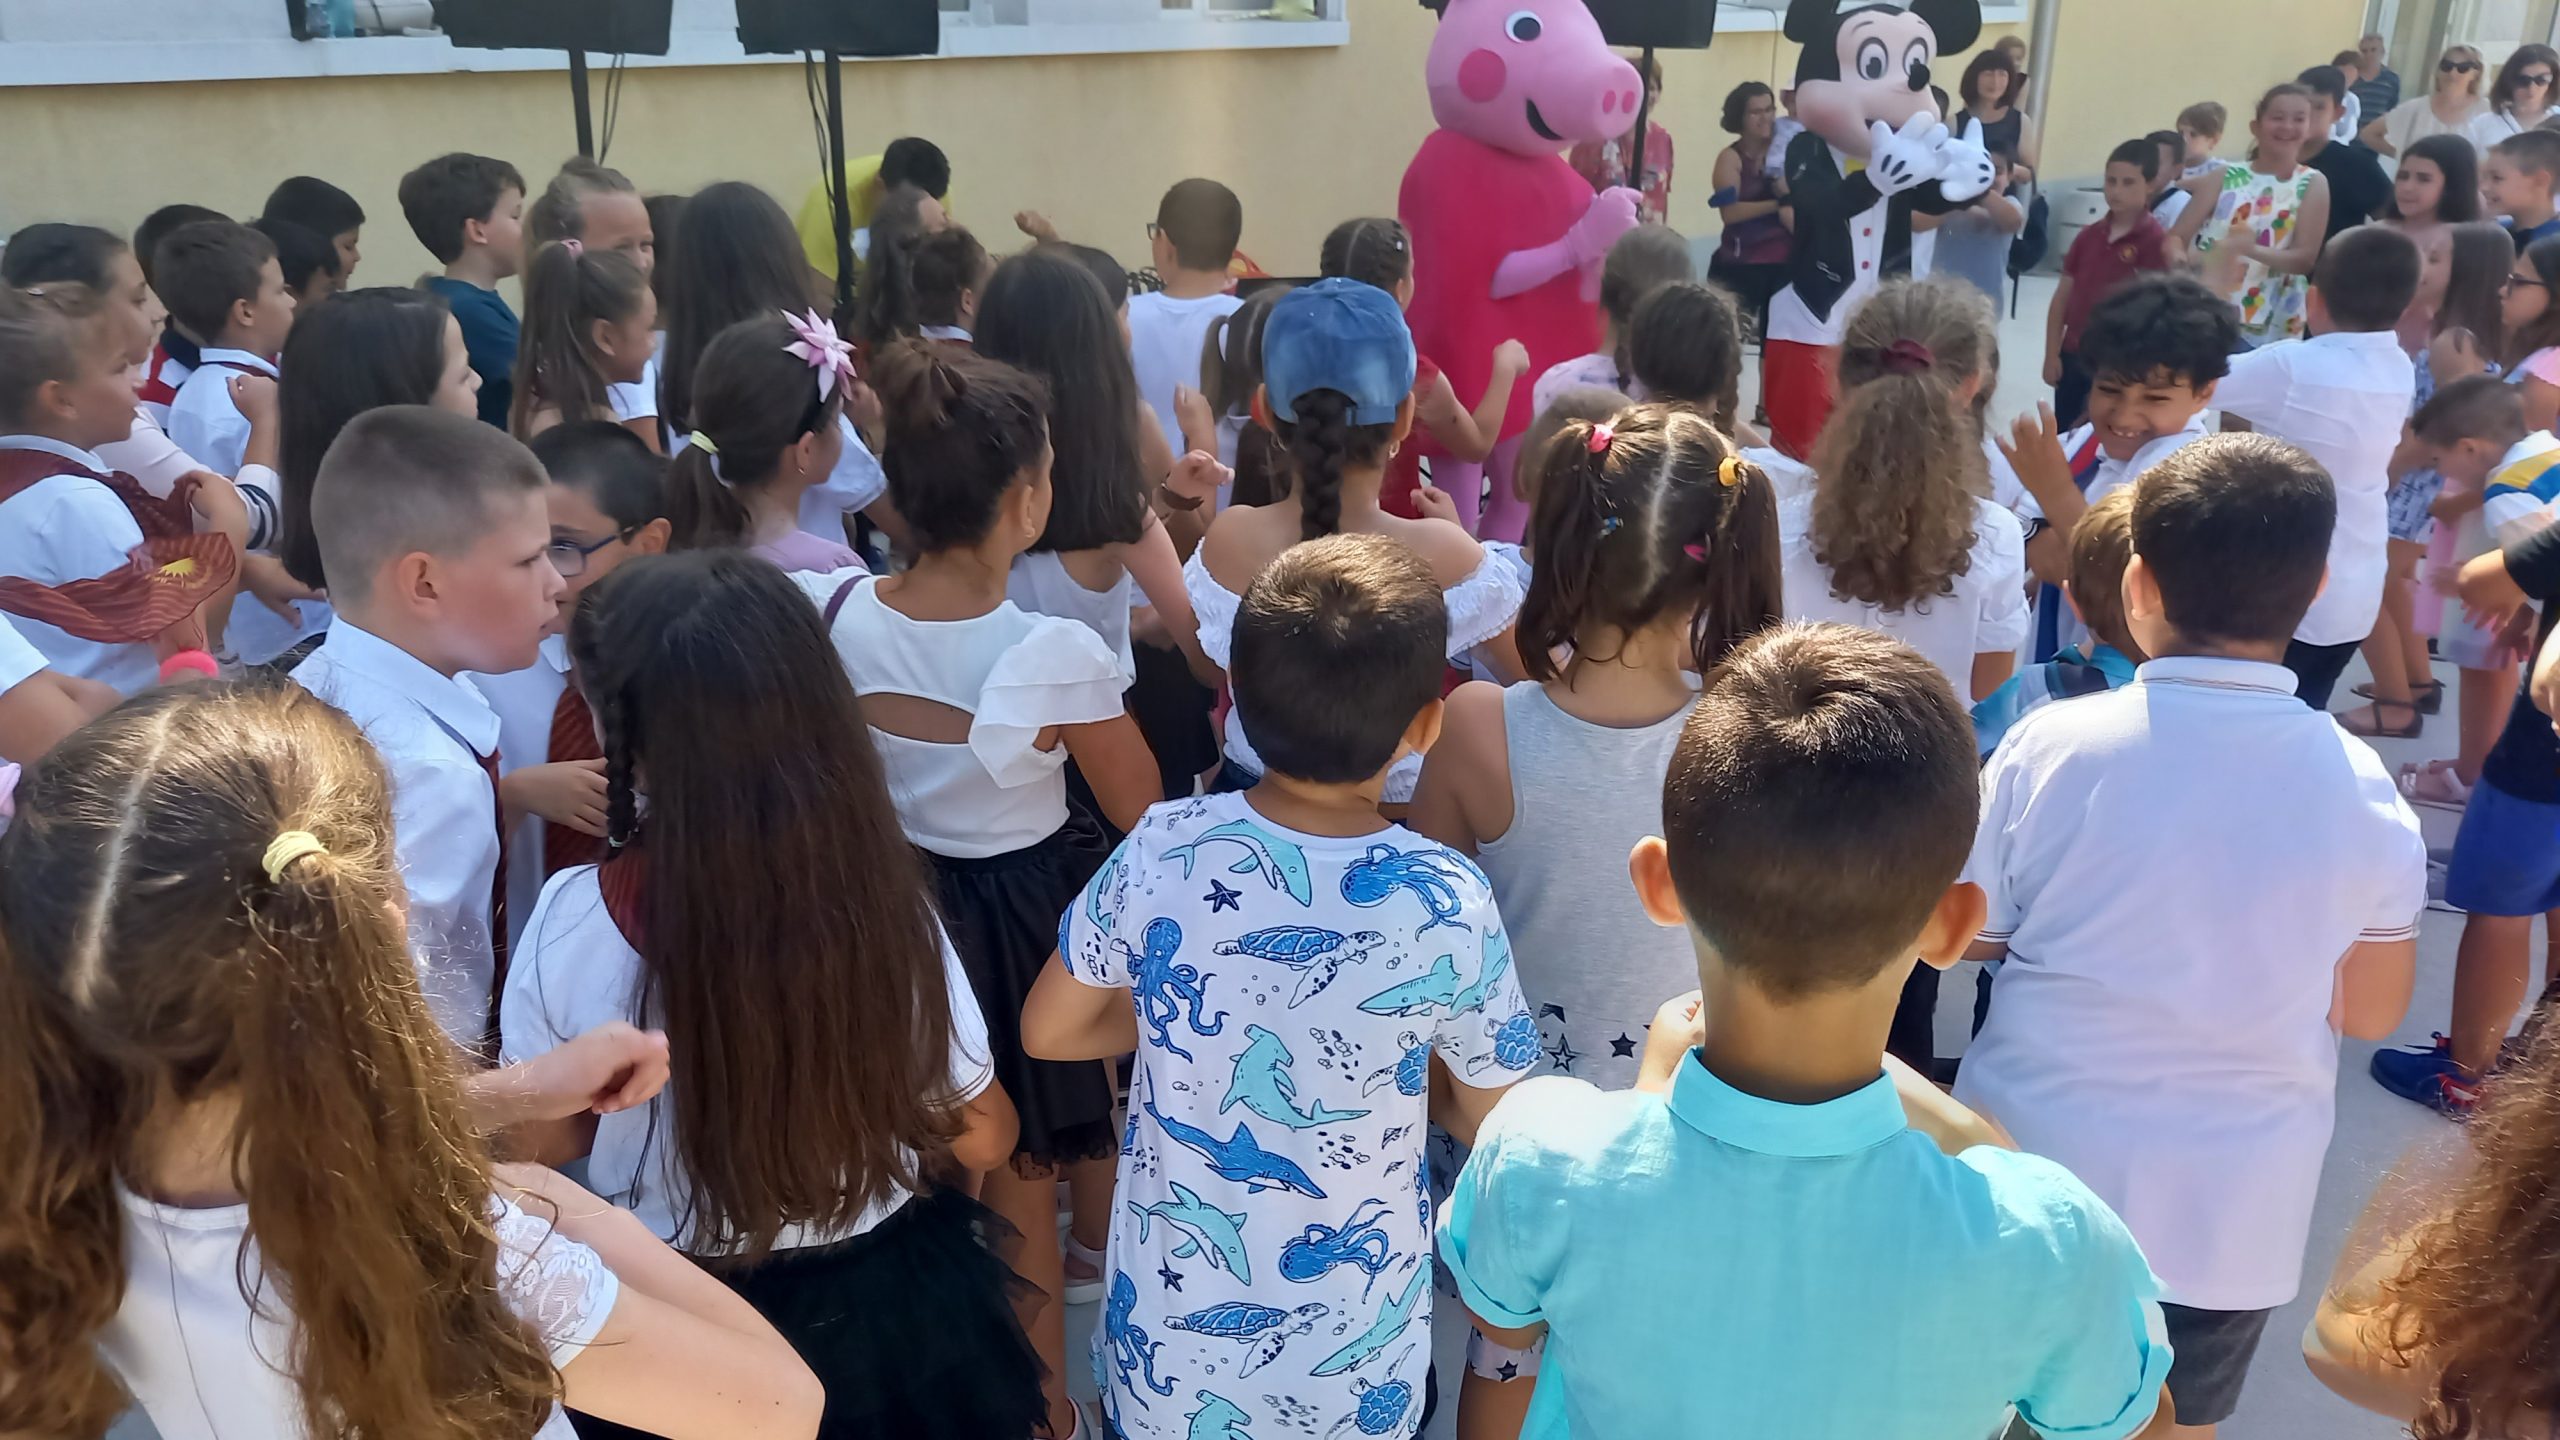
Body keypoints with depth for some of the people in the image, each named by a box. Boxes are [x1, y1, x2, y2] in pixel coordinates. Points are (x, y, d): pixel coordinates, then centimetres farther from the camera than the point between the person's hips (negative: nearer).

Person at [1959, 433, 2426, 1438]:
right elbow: (2370, 1014, -1)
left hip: (2032, 1176, -1)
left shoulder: (2050, 746, -18)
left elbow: (1967, 938, -5)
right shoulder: (2360, 788, -12)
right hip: (2233, 1206, 1)